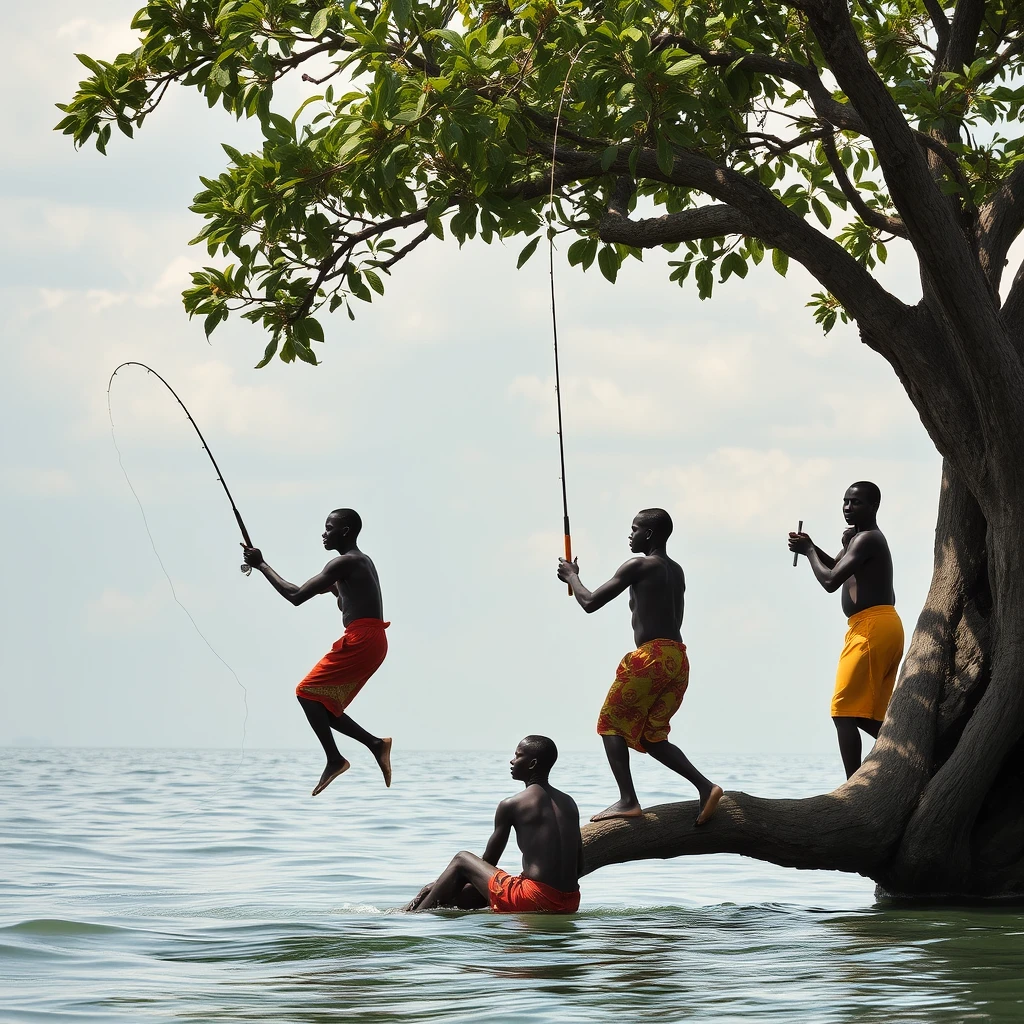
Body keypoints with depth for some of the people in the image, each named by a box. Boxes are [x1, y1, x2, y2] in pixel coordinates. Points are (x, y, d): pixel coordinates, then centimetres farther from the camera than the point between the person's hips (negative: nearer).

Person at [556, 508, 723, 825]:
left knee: (611, 724, 4)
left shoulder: (638, 566, -5)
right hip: (678, 658, 8)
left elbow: (590, 602, -4)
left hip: (651, 656, -8)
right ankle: (705, 786, -3)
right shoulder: (677, 572, 19)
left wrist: (571, 576, 12)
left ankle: (628, 800, -8)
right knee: (651, 737, 14)